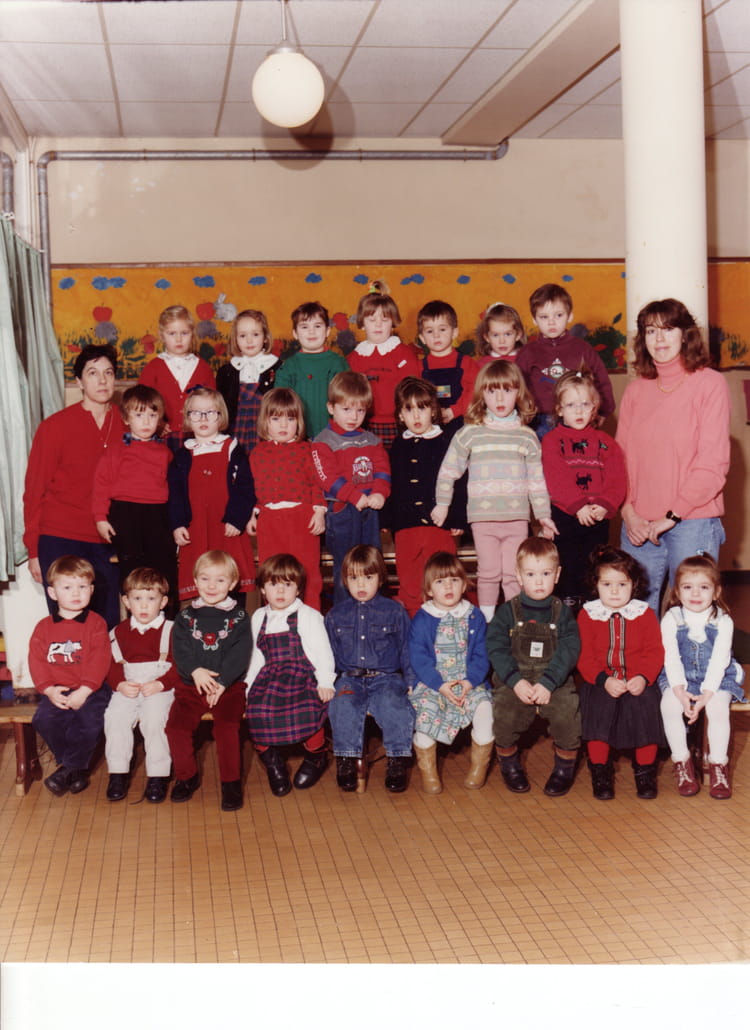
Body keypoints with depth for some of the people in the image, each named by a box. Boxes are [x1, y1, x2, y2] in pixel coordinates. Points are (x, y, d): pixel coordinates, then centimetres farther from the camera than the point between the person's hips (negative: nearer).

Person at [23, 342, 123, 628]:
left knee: (108, 623, 5)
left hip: (106, 542, 3)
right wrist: (33, 550, -1)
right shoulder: (55, 426, -3)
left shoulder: (124, 424, 5)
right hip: (60, 541, -3)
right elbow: (34, 489, 0)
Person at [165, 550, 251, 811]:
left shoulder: (238, 617, 4)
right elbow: (180, 650, 0)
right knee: (176, 725, -18)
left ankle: (231, 781, -8)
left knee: (227, 726, -26)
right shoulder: (186, 617, 10)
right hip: (191, 685, 2)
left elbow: (241, 654, -6)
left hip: (229, 686, -2)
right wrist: (196, 671, -19)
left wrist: (221, 682, -17)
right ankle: (187, 776, 5)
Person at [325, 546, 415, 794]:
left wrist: (411, 683, 0)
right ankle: (346, 761, -22)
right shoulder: (335, 615, 15)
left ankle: (397, 762, -21)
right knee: (343, 705, -31)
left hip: (386, 678, -1)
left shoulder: (394, 611, 10)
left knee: (394, 706, -32)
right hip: (349, 679, 1)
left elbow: (407, 651, 11)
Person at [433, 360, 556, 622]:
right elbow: (448, 471, 8)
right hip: (483, 517, -1)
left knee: (514, 574, 3)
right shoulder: (470, 433, 2)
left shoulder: (527, 436, 7)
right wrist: (442, 504, 9)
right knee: (488, 573, 4)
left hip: (517, 517, 1)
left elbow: (537, 480, 9)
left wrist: (543, 515, 7)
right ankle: (486, 622, 15)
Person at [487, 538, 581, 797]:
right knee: (504, 714, -25)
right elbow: (496, 649, -4)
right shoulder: (507, 612, 6)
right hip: (514, 681, 0)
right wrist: (516, 681, -18)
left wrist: (547, 683, -19)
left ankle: (565, 767, 2)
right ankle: (509, 764, 6)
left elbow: (569, 651, -5)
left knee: (568, 712, -26)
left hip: (555, 682, 0)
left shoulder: (562, 613, 7)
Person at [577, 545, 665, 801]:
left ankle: (645, 770, -2)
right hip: (600, 682, 0)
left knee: (645, 708, -25)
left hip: (638, 682, 0)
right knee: (597, 709, -26)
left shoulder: (645, 614, 7)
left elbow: (655, 652, 2)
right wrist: (603, 680, -16)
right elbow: (584, 656, -1)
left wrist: (643, 678, -15)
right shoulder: (587, 615, 5)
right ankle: (600, 770, -6)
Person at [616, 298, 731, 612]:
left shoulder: (710, 383, -1)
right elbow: (620, 457, 9)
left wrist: (672, 516, -10)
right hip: (639, 526, 4)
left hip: (693, 523, -3)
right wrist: (628, 513, -5)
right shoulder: (635, 390, 11)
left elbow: (713, 463, -6)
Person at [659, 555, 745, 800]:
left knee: (718, 707, -30)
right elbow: (671, 658, -8)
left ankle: (718, 765, -12)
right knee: (669, 705, -28)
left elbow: (719, 661, -12)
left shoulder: (723, 621, -5)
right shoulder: (672, 619, -3)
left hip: (717, 679, -1)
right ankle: (682, 764, -13)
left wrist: (705, 695, -23)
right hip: (680, 678, 1)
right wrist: (680, 691, -22)